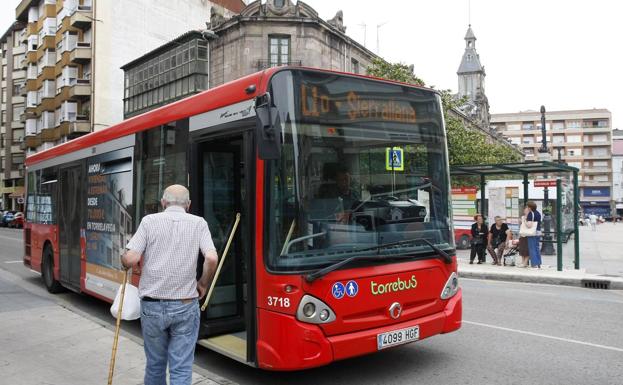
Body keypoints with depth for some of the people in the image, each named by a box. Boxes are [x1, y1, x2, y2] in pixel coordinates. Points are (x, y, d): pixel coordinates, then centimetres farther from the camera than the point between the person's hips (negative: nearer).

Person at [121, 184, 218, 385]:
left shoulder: (150, 221, 0)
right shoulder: (198, 223, 1)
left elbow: (130, 259, -9)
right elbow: (211, 258, -12)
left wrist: (124, 262, 14)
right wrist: (203, 284, 4)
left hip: (152, 305, 1)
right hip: (185, 306, -1)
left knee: (155, 363, 20)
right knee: (181, 369, 5)